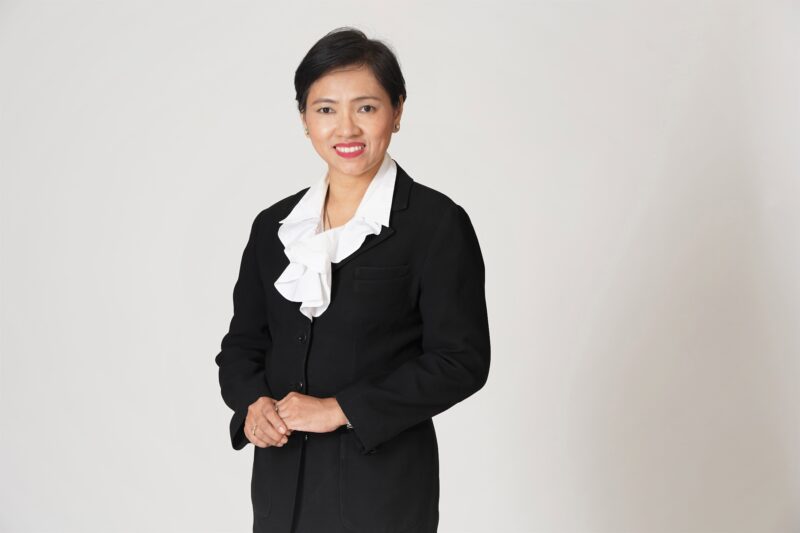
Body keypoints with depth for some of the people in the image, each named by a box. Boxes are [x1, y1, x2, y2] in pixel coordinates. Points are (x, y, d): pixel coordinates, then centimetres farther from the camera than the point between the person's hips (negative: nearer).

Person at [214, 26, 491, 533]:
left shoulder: (438, 223, -8)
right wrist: (253, 404, -9)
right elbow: (243, 342, 12)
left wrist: (340, 410, -16)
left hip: (384, 490, -4)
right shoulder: (274, 225, 7)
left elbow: (462, 360, -13)